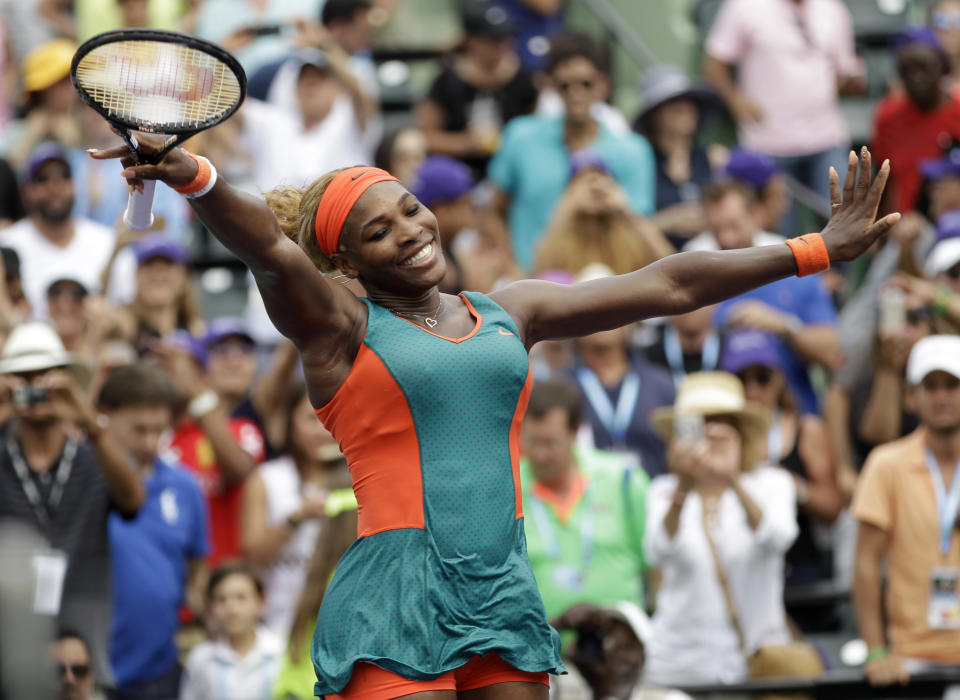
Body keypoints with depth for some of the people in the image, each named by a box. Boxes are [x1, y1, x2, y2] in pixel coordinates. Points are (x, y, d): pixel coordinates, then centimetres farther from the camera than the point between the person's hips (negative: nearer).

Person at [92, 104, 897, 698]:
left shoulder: (510, 312, 17)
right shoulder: (340, 324, 1)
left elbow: (667, 286, 19)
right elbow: (272, 253, -19)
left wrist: (818, 250, 20)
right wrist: (193, 178, -40)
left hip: (506, 590, 5)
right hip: (395, 606, -5)